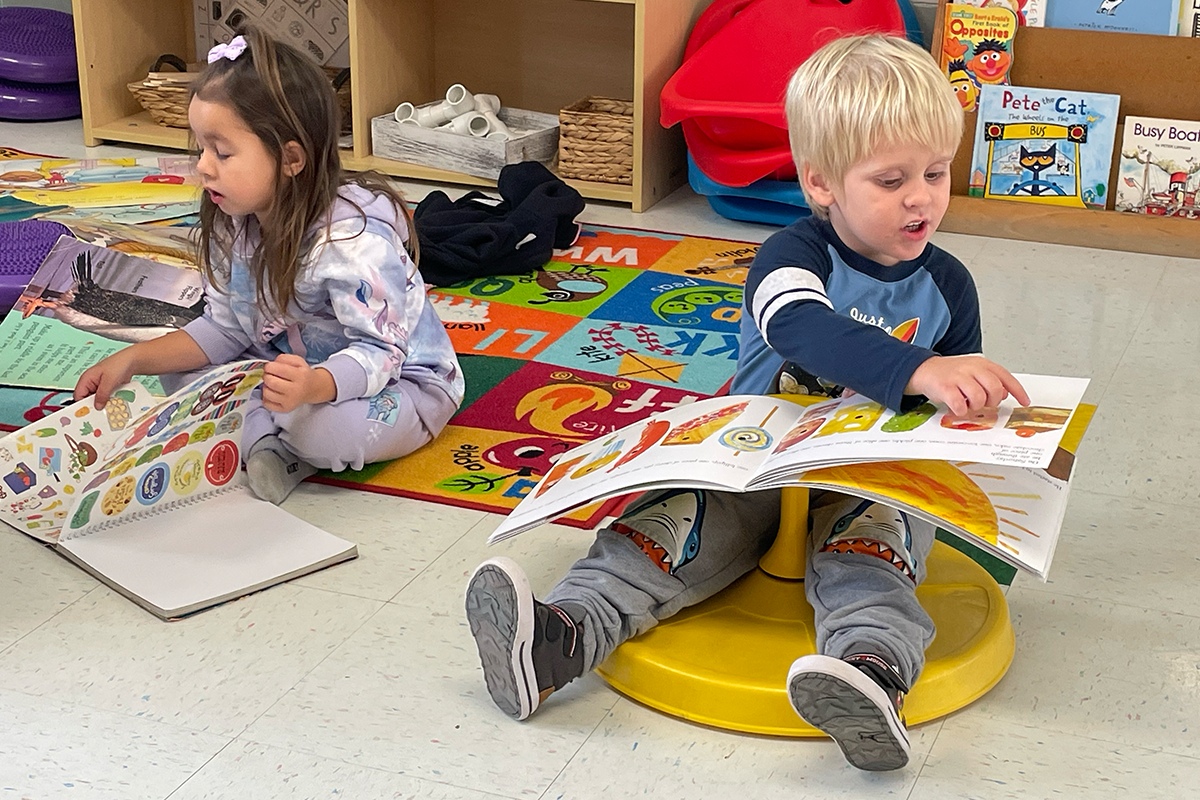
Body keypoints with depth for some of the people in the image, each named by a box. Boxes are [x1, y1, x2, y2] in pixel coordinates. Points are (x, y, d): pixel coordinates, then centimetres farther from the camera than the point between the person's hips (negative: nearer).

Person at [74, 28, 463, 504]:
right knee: (182, 375, -4)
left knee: (319, 426, -38)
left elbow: (379, 354, -31)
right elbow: (223, 329, 4)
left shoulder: (352, 239, -30)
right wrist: (131, 361, -8)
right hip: (296, 369, 8)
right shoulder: (235, 226, -4)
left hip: (402, 383, -8)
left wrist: (312, 387, -52)